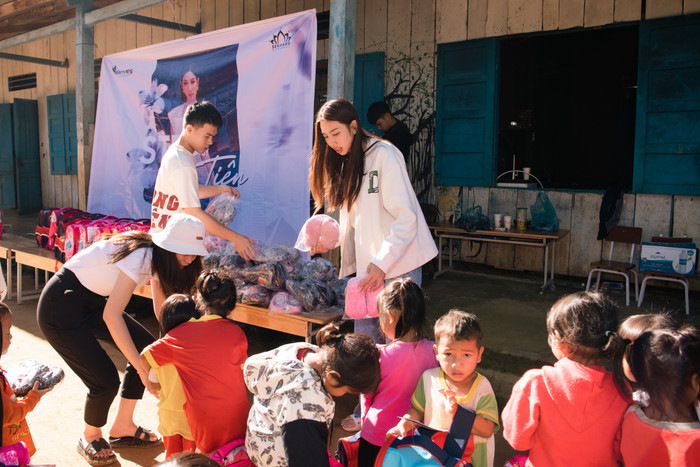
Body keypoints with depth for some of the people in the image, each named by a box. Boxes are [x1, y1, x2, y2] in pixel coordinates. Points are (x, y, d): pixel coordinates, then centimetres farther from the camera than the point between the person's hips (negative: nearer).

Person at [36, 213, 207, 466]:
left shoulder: (158, 256, -2)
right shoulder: (142, 256, -30)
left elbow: (161, 309, 6)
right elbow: (111, 315, -34)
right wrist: (142, 369, -34)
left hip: (92, 301, 9)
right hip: (60, 307, -9)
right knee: (105, 380, -13)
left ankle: (122, 427, 18)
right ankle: (90, 436, 19)